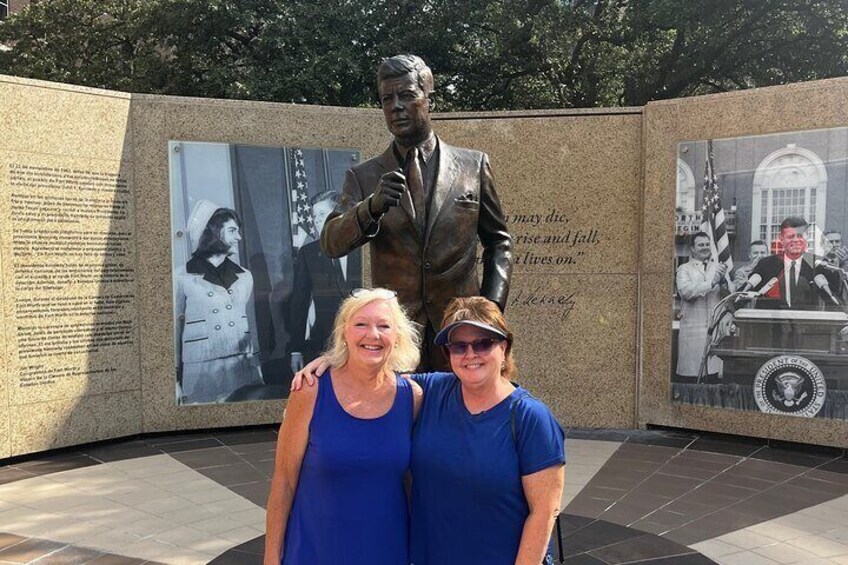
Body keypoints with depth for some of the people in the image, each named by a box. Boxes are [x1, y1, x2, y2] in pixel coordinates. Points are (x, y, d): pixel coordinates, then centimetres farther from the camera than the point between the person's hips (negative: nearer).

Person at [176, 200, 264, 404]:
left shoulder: (244, 277, 12)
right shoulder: (183, 278, -2)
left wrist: (257, 369, 12)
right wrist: (175, 381, -3)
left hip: (243, 373, 4)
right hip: (201, 375, -4)